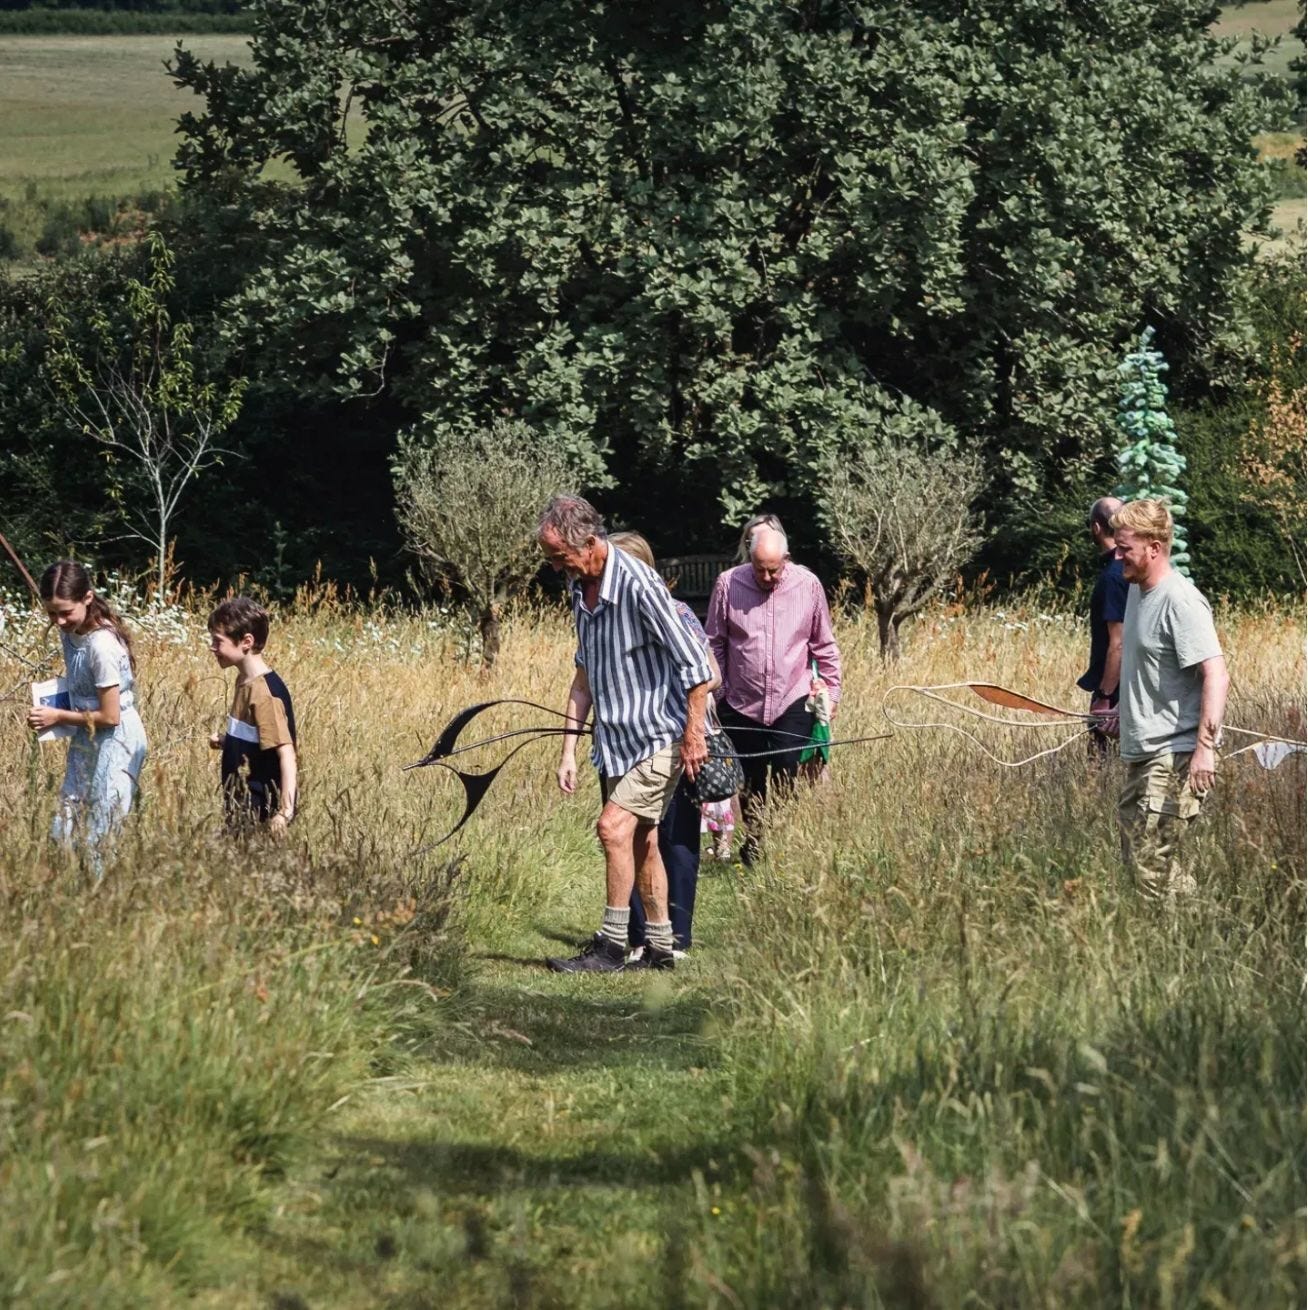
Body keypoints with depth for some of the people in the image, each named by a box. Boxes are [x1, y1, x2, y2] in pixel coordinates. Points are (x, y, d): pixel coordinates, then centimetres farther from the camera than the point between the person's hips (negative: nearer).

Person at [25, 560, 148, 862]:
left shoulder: (102, 645, -26)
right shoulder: (70, 632, -1)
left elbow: (110, 716, -21)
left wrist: (58, 717, -13)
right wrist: (53, 707, -2)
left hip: (115, 743, -9)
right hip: (86, 741, 9)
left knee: (101, 836, -3)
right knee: (66, 832, 9)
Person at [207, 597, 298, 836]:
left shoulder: (264, 692, -20)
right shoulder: (245, 681, 8)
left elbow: (286, 753, -23)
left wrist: (285, 812, -29)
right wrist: (226, 741, 4)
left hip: (262, 812, -9)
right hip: (243, 806, 9)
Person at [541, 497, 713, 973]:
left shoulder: (638, 586, -21)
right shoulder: (581, 588, 6)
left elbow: (696, 665, -18)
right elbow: (584, 675, 16)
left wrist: (694, 736, -14)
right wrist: (569, 750, 12)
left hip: (659, 737, -9)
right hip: (616, 738, 9)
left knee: (616, 826, -17)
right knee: (641, 841, 12)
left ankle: (611, 946, -12)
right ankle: (659, 948, 20)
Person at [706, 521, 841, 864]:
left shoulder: (807, 585, -3)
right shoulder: (728, 584, -5)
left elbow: (824, 645, 8)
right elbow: (714, 643, 4)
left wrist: (831, 689, 8)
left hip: (792, 705, -1)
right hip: (741, 706, 1)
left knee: (787, 784, -7)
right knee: (750, 784, 10)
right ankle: (753, 846, 24)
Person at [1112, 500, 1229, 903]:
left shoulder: (1180, 602, -17)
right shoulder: (1137, 590, 11)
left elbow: (1216, 676, -24)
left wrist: (1205, 747, -30)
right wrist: (1121, 707, 31)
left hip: (1174, 757, -10)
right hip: (1141, 753, 10)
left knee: (1153, 864, -12)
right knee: (1136, 857, 12)